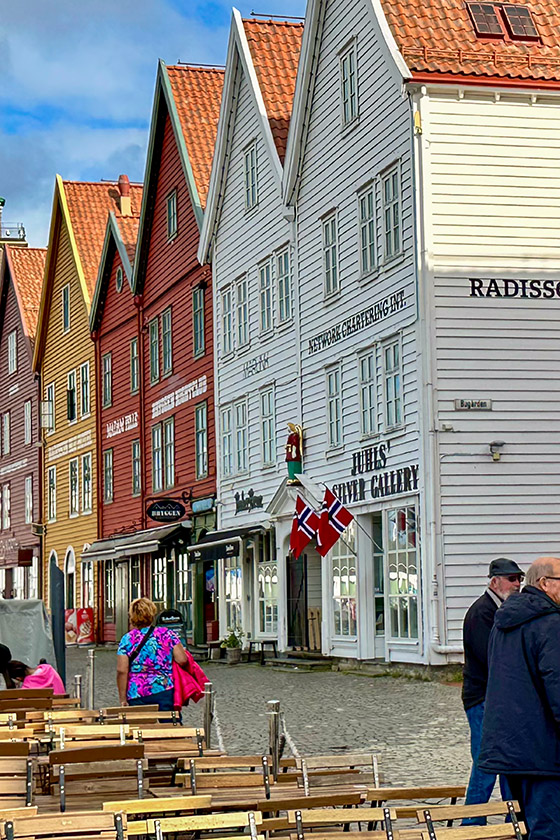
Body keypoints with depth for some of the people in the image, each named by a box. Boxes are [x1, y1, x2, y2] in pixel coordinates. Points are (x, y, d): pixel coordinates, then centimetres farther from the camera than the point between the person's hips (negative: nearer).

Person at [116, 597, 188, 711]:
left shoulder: (127, 639, 3)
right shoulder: (167, 634, 4)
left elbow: (121, 671, -4)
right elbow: (182, 660, -2)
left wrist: (123, 699, 0)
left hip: (136, 694, 0)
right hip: (165, 692, 0)